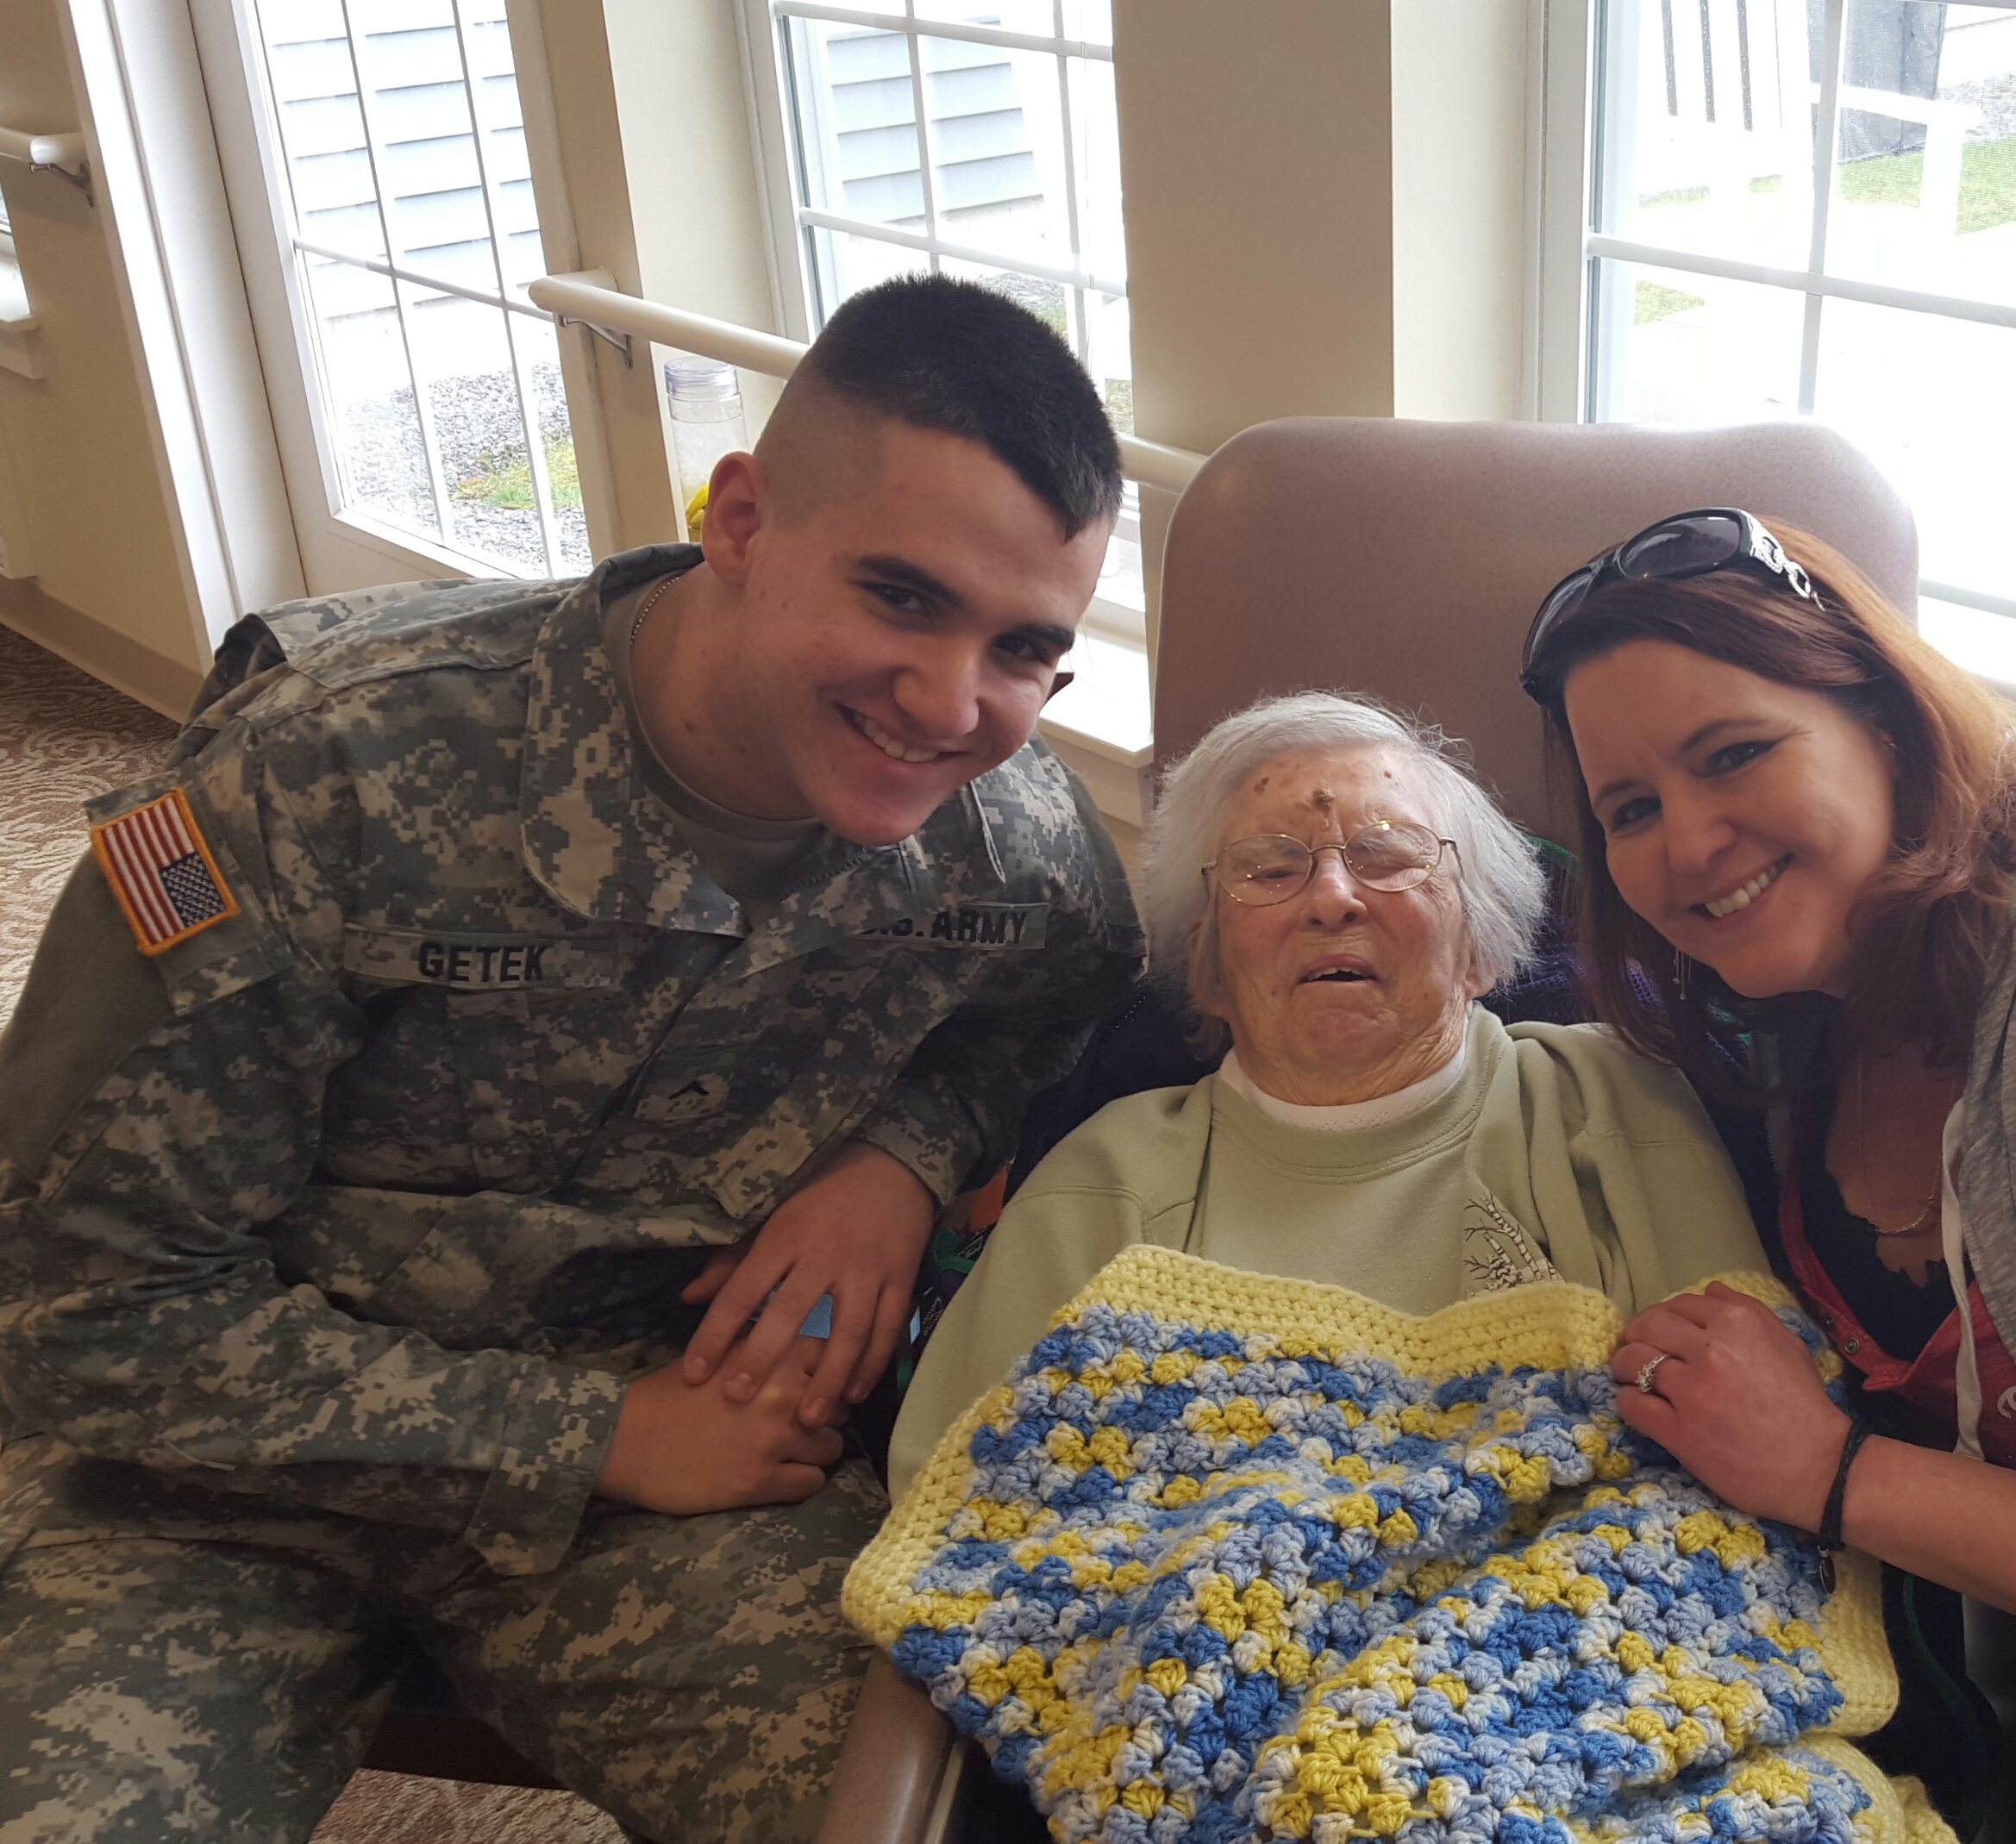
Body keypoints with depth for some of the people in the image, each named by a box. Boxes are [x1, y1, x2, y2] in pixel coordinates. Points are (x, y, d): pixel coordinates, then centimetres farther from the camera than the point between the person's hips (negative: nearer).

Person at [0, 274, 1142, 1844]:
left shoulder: (1019, 835, -11)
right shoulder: (328, 773, -22)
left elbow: (1069, 1008, 14)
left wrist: (909, 1150, -10)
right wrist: (595, 1436, -18)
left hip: (686, 1428, 2)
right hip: (220, 1473, -1)